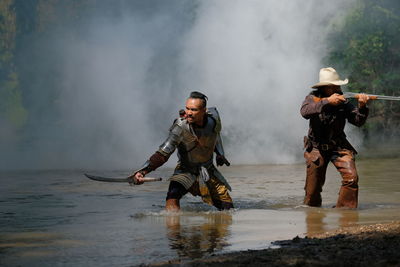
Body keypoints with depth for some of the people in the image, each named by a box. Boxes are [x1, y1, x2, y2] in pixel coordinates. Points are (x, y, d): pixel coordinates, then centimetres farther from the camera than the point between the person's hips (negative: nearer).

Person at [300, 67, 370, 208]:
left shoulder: (343, 102, -4)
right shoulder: (313, 98, -8)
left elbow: (358, 121, -8)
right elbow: (305, 112, -30)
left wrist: (362, 107, -28)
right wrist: (327, 101, -38)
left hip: (339, 146, 1)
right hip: (317, 148, -1)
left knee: (351, 177, -19)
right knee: (313, 189, 3)